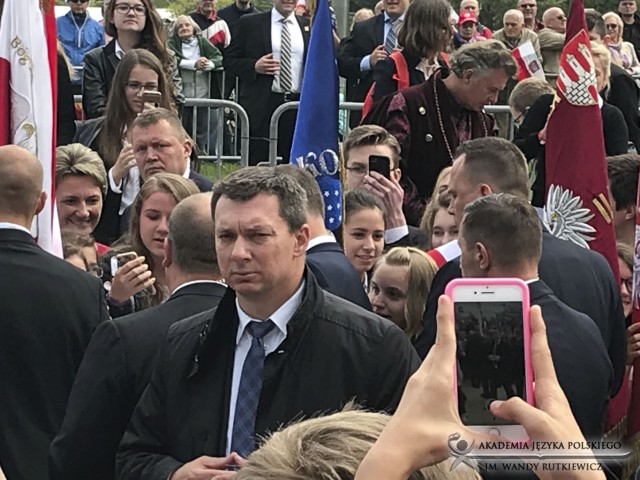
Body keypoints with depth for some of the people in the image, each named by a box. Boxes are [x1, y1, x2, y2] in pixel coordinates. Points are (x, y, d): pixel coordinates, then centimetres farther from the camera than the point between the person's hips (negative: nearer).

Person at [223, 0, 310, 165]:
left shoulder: (310, 26, 12)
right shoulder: (250, 23, 4)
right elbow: (229, 60, 5)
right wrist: (254, 66, -11)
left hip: (299, 106, 2)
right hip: (261, 106, -2)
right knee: (258, 165, -2)